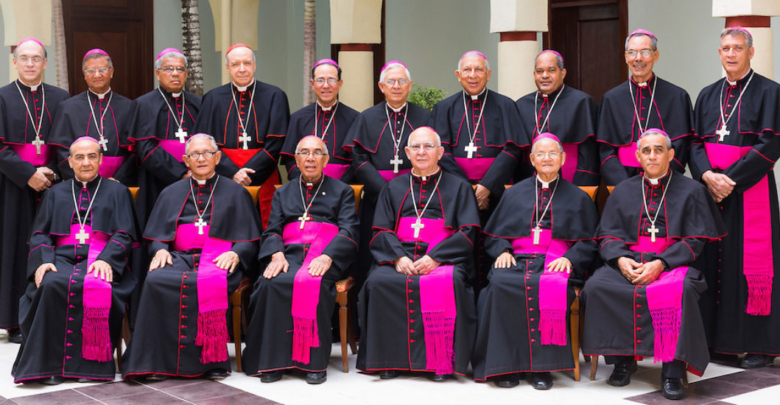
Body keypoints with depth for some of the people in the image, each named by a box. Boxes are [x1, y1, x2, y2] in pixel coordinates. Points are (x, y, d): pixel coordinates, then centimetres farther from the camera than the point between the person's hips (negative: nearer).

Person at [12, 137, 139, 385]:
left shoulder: (117, 192, 17)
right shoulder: (56, 193, 23)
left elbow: (124, 235, 6)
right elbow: (39, 234, 14)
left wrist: (105, 259, -15)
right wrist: (43, 261, -9)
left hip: (101, 260, -1)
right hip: (62, 258, 2)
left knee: (97, 288, -37)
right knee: (51, 285, -34)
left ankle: (90, 362, -27)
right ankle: (50, 363, -31)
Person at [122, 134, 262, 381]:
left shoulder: (235, 193, 18)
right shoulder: (172, 194, 25)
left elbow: (251, 241, 11)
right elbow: (156, 236, 21)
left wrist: (234, 254, -10)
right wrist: (160, 250, -2)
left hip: (218, 259, -2)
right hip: (179, 257, 2)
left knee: (210, 284, -38)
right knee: (156, 280, -32)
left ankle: (212, 359, -29)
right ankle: (158, 360, -30)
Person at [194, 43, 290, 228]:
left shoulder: (274, 96, 5)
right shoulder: (213, 99, 10)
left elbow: (276, 143, -2)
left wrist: (248, 172, -11)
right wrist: (232, 172, -11)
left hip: (262, 181, -1)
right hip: (224, 182, 1)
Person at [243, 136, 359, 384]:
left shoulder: (342, 192, 18)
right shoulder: (283, 193, 27)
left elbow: (349, 233, 4)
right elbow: (272, 231, 15)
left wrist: (327, 256, -16)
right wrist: (276, 254, -9)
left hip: (325, 257, -2)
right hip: (290, 254, 2)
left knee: (313, 283, -37)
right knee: (271, 283, -33)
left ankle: (315, 362, -33)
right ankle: (273, 360, -28)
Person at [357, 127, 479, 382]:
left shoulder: (458, 187, 15)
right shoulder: (394, 188, 22)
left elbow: (468, 233, 3)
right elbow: (381, 231, 11)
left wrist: (435, 257, -13)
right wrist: (398, 257, -10)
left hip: (444, 259, -2)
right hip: (399, 258, 2)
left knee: (448, 284, -36)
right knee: (378, 281, -30)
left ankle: (441, 362, -27)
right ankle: (389, 360, -21)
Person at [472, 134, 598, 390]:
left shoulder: (577, 198, 18)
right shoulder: (515, 194, 22)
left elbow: (588, 243, 10)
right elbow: (494, 234, 20)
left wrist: (569, 258, -9)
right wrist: (502, 251, -2)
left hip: (556, 263, -1)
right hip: (517, 260, 2)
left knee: (552, 287, -38)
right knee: (499, 284, -33)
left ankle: (542, 365, -29)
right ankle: (505, 364, -27)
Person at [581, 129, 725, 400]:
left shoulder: (691, 190, 9)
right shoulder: (623, 191, 18)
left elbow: (695, 241, 1)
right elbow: (607, 236, 12)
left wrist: (660, 263, -15)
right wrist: (620, 259, -11)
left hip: (673, 264, -3)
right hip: (628, 263, 3)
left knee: (680, 291, -38)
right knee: (596, 286, -29)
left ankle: (672, 371, -30)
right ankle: (622, 359, -15)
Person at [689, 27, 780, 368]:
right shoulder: (708, 95, 14)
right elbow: (696, 142, 9)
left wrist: (732, 179, -16)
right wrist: (707, 175, -10)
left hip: (750, 189, -5)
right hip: (711, 188, 5)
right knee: (714, 261, 4)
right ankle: (716, 337, 12)